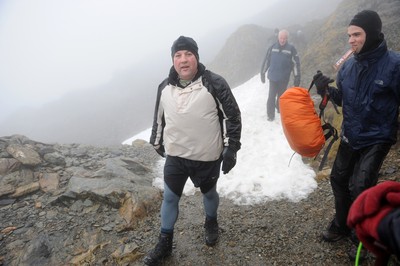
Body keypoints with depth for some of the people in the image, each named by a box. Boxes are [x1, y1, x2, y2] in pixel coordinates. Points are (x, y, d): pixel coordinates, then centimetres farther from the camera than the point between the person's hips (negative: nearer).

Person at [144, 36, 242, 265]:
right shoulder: (165, 87, -1)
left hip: (207, 157, -2)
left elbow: (232, 115, -10)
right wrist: (157, 142, 20)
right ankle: (165, 242, 31)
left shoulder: (214, 83, -15)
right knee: (170, 198, 11)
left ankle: (211, 223, 51)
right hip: (175, 156, 3)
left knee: (209, 193, 20)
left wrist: (231, 148, -12)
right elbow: (159, 117, 13)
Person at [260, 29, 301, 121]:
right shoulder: (272, 47, -2)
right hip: (273, 77, 0)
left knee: (281, 96, 14)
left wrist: (297, 77, -5)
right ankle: (270, 115, 7)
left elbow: (296, 63, -3)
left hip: (284, 78, 0)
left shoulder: (291, 49, -5)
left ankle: (280, 108, 37)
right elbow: (266, 61, 5)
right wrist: (262, 73, 8)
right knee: (271, 96, -2)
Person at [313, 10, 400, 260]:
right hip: (350, 135, 6)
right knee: (338, 179, 13)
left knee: (360, 187, -10)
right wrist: (327, 89, -8)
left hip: (377, 138, -6)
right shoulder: (349, 65, -1)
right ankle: (342, 225, 35)